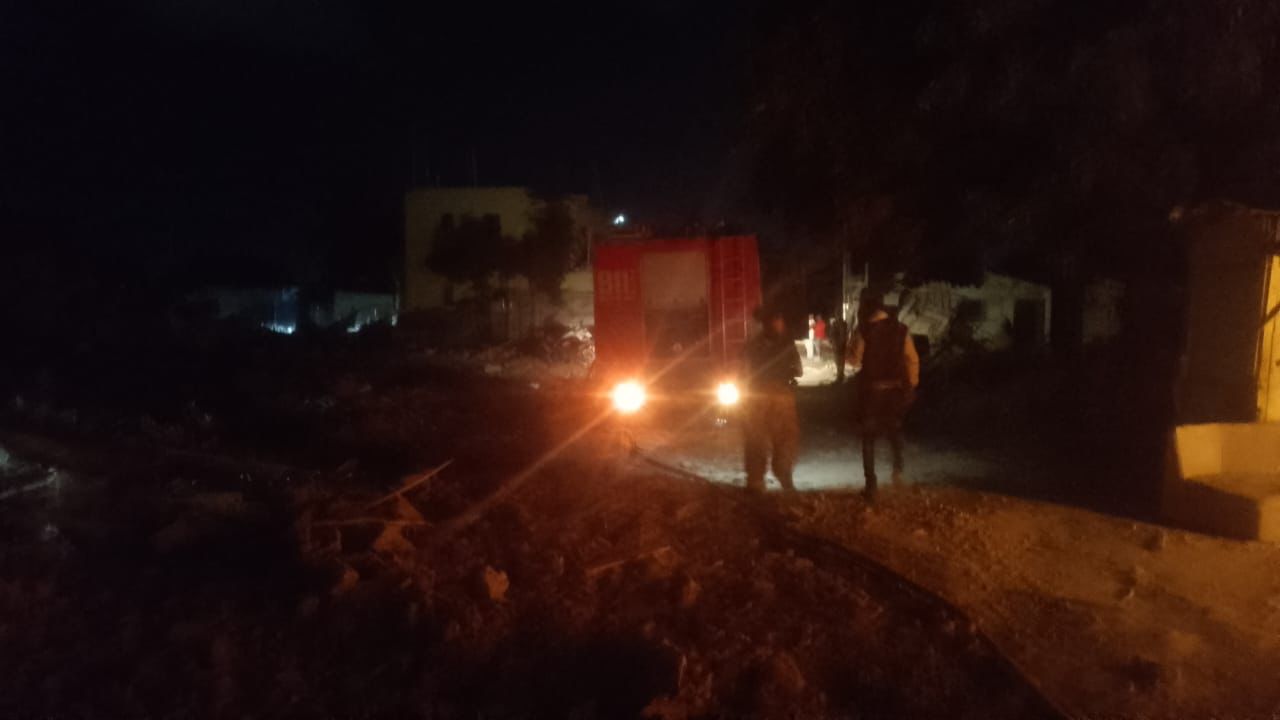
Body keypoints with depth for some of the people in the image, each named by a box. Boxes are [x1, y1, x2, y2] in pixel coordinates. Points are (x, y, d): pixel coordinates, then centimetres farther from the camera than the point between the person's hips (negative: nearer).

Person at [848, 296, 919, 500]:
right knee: (894, 429, 27)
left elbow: (855, 360, -10)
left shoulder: (864, 330, -11)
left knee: (869, 436, 7)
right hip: (895, 387, 3)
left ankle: (871, 485, 7)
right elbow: (912, 360, -2)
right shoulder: (900, 329, -2)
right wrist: (912, 385, 6)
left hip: (871, 388, -3)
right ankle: (898, 469, 12)